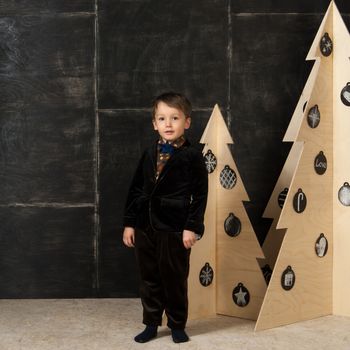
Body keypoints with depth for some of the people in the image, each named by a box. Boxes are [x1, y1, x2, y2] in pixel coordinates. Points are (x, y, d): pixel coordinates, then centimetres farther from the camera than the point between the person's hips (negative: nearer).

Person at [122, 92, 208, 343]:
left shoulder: (192, 156, -7)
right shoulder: (149, 155, 7)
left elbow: (200, 195, -8)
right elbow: (136, 190, 11)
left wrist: (192, 227, -12)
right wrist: (129, 223, 7)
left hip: (175, 229, -5)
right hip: (145, 227, 5)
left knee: (175, 280, 7)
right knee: (149, 279, 13)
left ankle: (177, 325, 23)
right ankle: (151, 324, 27)